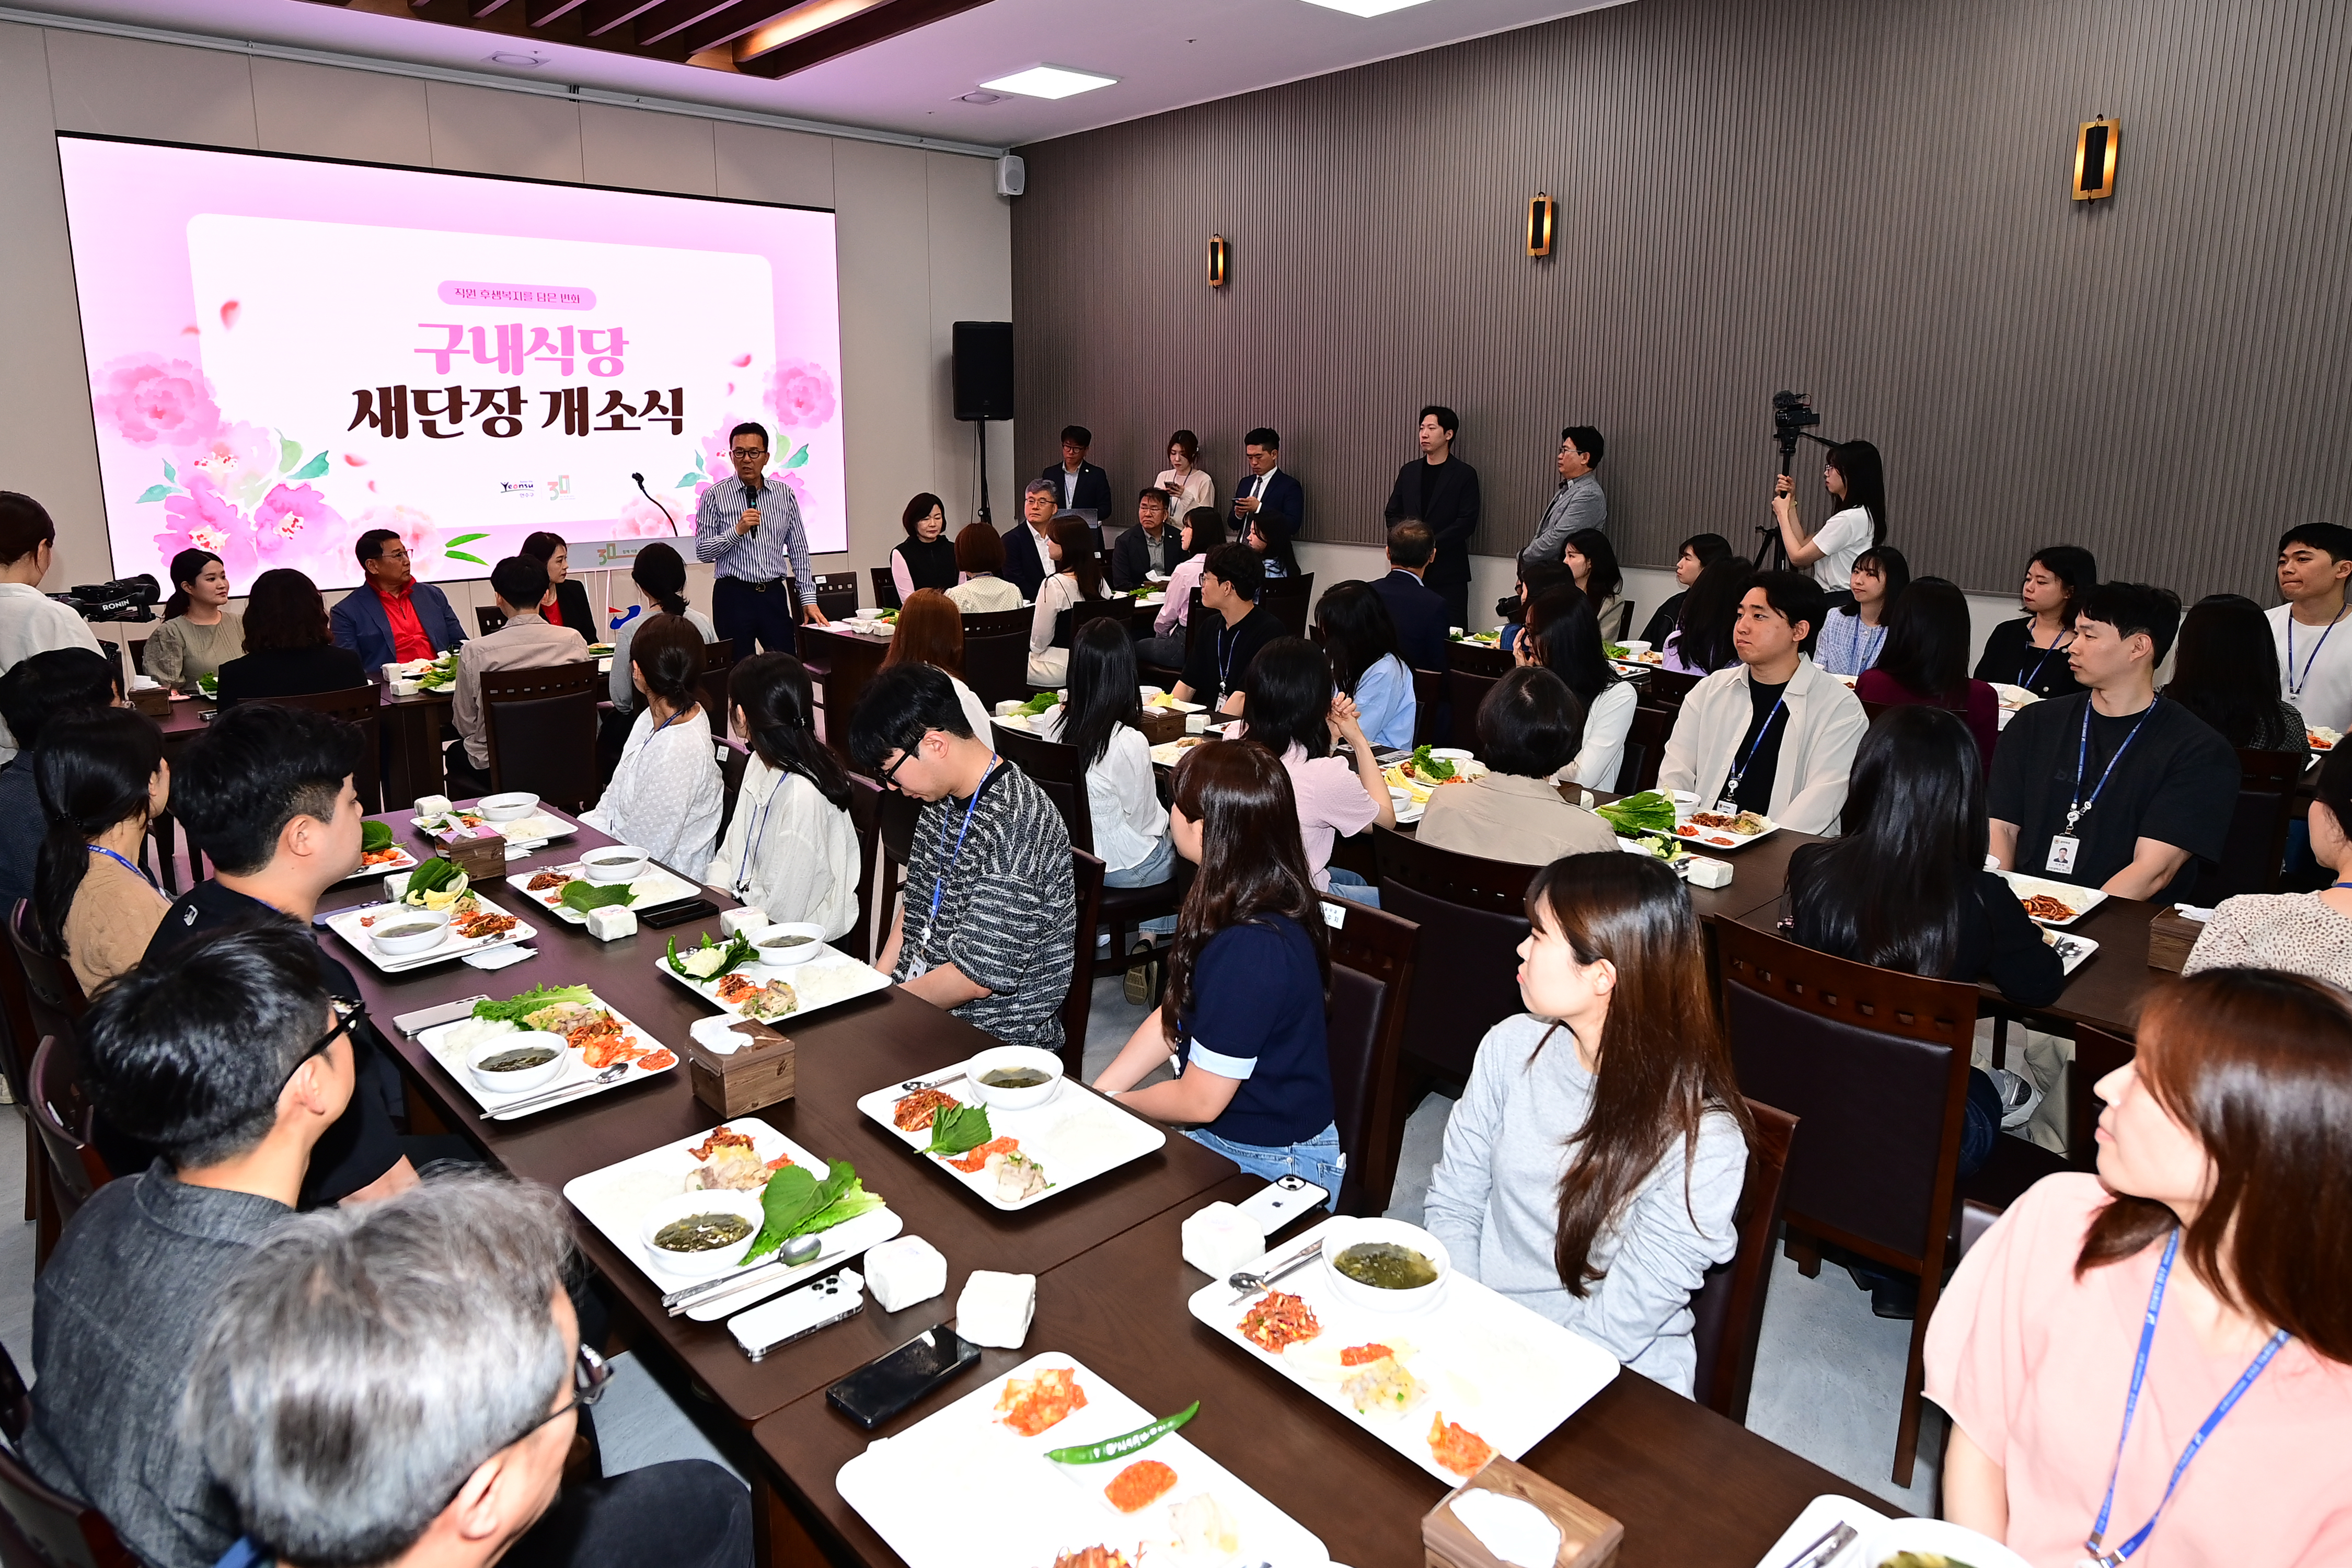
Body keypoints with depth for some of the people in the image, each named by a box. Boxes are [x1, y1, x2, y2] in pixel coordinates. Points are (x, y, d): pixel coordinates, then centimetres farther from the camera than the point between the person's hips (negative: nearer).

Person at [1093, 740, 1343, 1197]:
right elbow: (1173, 1014, 7)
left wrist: (1110, 1103, -3)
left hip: (1272, 1168, -8)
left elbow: (1199, 1101, -21)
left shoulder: (1250, 949, -31)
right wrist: (1096, 1091, 0)